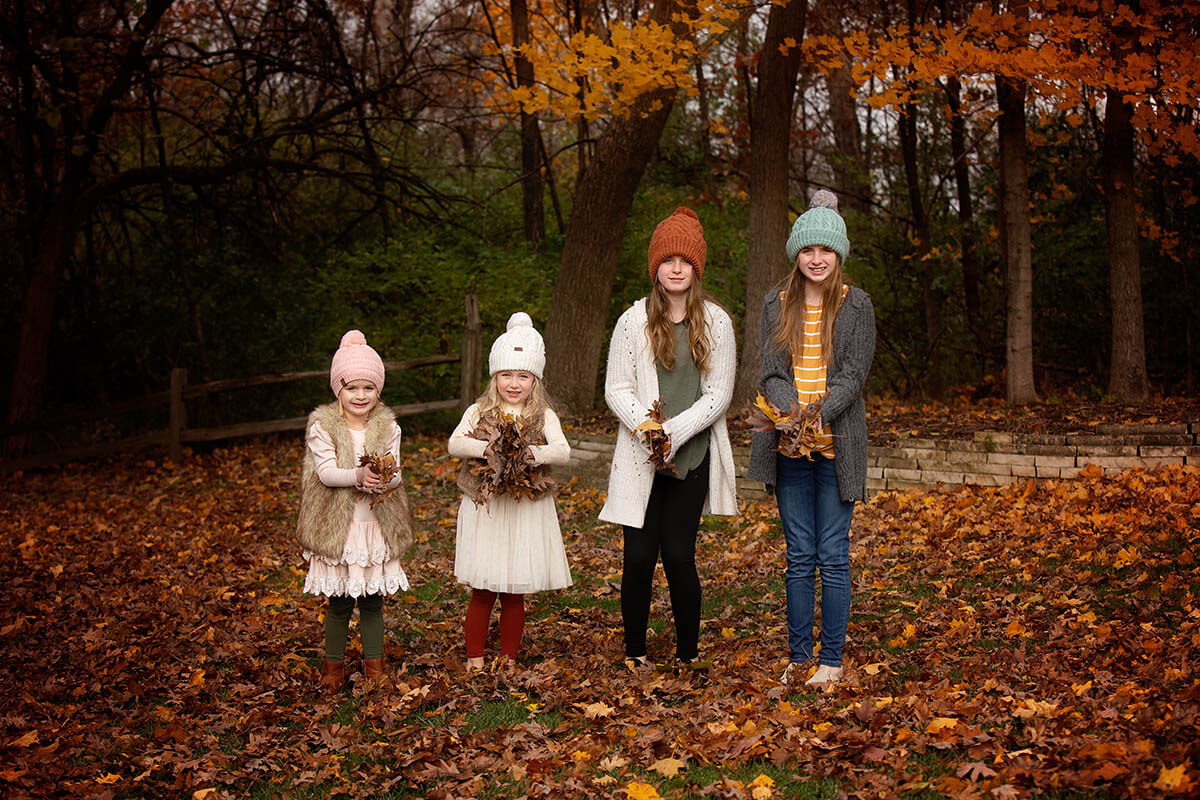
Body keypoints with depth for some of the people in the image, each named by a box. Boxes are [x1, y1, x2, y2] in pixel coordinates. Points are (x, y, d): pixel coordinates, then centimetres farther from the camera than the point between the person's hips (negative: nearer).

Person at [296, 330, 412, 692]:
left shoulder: (388, 427, 2)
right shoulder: (322, 426, -5)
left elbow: (395, 472, -3)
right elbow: (325, 471, -15)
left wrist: (384, 479, -26)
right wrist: (358, 476, -31)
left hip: (376, 526, 2)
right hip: (337, 527, -2)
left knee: (372, 601, 11)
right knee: (339, 603, 6)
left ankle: (373, 664, 25)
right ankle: (333, 666, 23)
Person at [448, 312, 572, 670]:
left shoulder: (543, 416, 1)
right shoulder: (478, 412, 3)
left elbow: (563, 450, -14)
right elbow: (455, 443, -13)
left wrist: (534, 453, -33)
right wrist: (489, 448, -29)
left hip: (525, 512, 0)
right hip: (484, 510, 0)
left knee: (514, 595, 8)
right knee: (482, 593, 5)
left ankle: (509, 660, 23)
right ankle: (475, 660, 19)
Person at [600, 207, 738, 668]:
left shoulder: (715, 322, 3)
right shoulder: (634, 321, 2)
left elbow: (719, 393, 0)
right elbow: (616, 389, 1)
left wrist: (674, 432, -12)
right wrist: (649, 429, -16)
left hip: (692, 455, 0)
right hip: (640, 457, 0)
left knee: (679, 555, -2)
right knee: (640, 556, -1)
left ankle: (688, 654, 16)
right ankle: (635, 651, 17)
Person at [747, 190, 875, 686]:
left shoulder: (856, 306, 2)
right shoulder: (777, 304, 8)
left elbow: (854, 374, -5)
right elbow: (771, 371, 2)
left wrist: (818, 414, -22)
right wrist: (791, 415, -18)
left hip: (836, 445, -2)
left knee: (833, 556, 1)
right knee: (798, 557, 7)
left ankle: (832, 658, 11)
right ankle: (798, 655, 16)